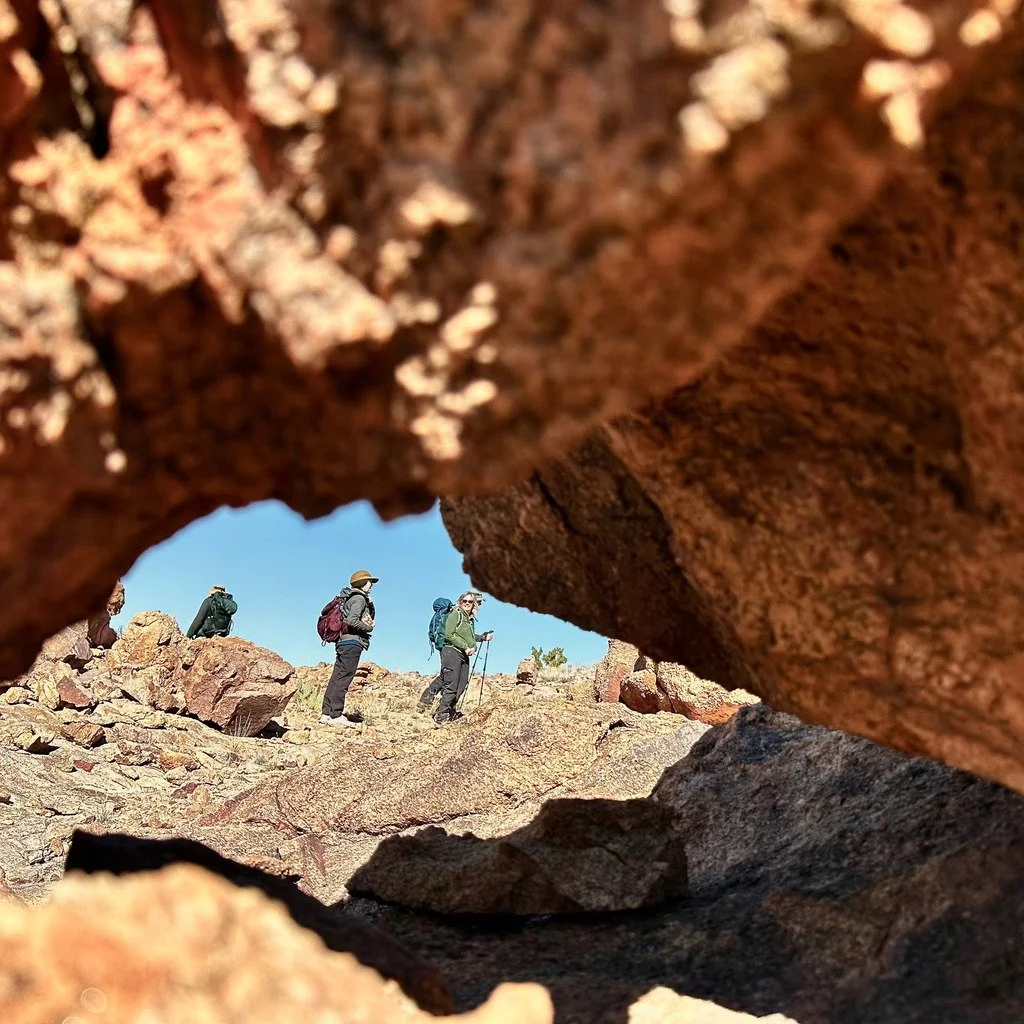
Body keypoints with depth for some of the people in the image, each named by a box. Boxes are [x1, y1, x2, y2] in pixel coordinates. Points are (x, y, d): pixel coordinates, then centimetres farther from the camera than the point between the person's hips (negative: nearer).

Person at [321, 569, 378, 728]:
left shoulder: (357, 598, 23)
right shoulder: (359, 598, -6)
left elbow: (370, 619, 25)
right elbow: (352, 621, -19)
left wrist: (370, 605, 9)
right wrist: (368, 627, -6)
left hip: (343, 643, 10)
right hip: (352, 642, -10)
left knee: (336, 678, 7)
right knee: (343, 679, -11)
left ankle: (327, 713, 7)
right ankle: (336, 715, -12)